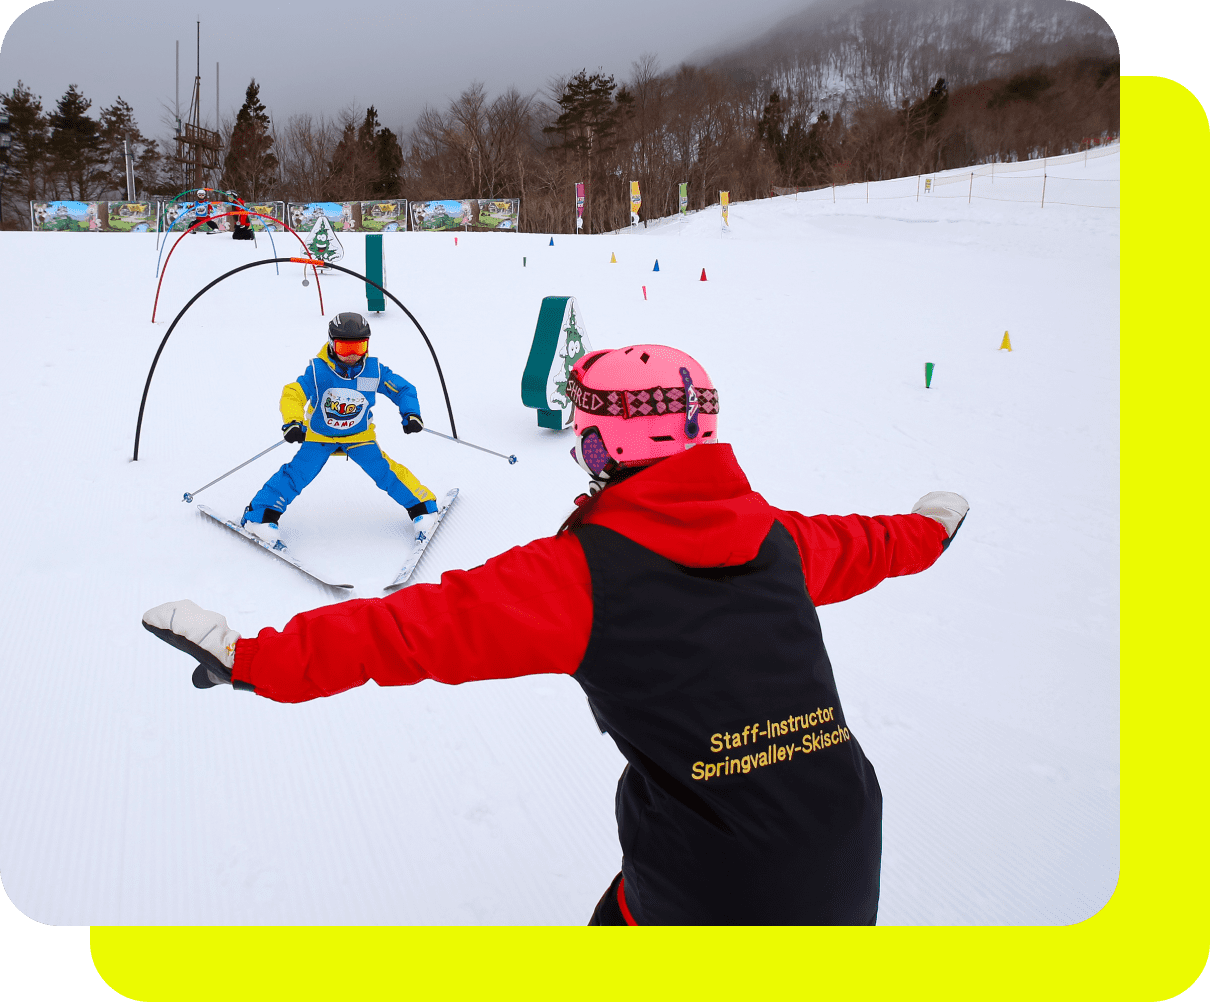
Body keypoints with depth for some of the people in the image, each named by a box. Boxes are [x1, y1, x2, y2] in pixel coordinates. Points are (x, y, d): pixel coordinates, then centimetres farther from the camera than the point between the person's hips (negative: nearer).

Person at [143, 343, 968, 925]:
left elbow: (430, 625, -18)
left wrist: (256, 659, -14)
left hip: (708, 889, -4)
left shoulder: (583, 570, -14)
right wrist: (932, 524, 47)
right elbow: (860, 546, 24)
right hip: (848, 869, 5)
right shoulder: (773, 537, 4)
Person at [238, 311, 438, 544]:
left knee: (384, 471, -11)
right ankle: (261, 515, 2)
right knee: (298, 474, -12)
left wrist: (411, 413, -25)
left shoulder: (375, 370, -16)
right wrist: (292, 421, -49)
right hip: (319, 435, -1)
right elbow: (293, 394, -30)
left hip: (359, 436, 1)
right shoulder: (318, 370, -23)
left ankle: (421, 505, 7)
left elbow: (403, 389, -7)